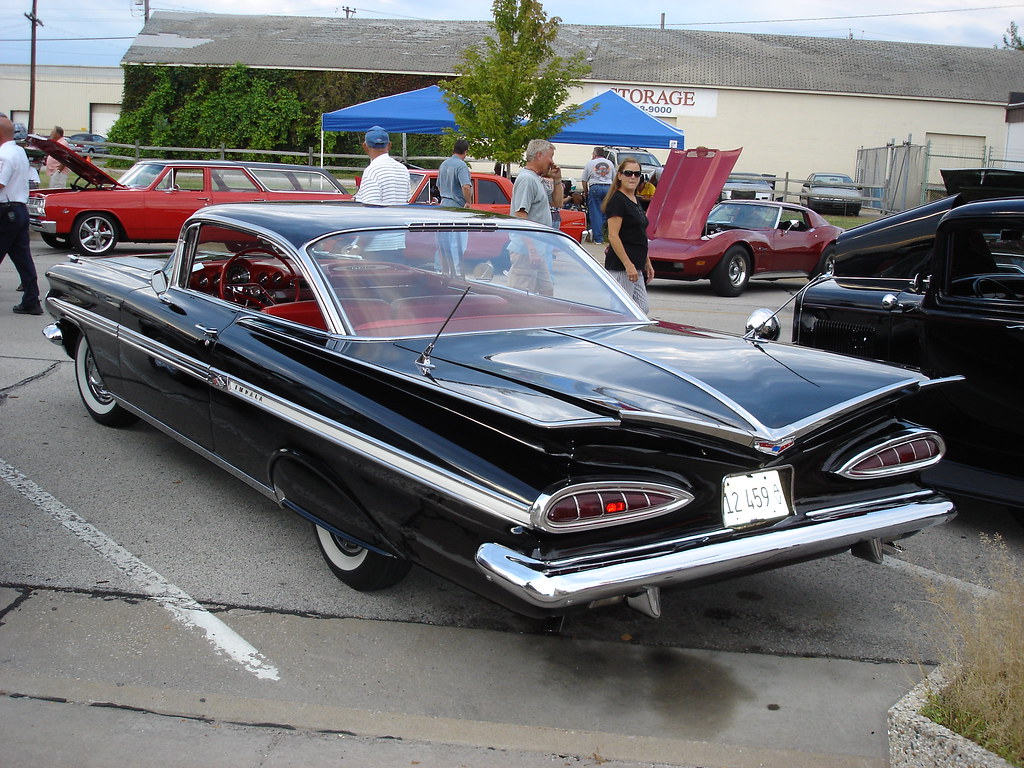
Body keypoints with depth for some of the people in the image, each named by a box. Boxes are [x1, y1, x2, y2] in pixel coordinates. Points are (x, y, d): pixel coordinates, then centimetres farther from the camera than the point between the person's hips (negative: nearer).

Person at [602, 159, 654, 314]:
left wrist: (647, 263, 21)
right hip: (620, 266, -9)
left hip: (635, 266, 9)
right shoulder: (617, 200, -12)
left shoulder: (636, 201, 16)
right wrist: (628, 265, -23)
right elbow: (613, 236, -19)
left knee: (642, 309, 9)